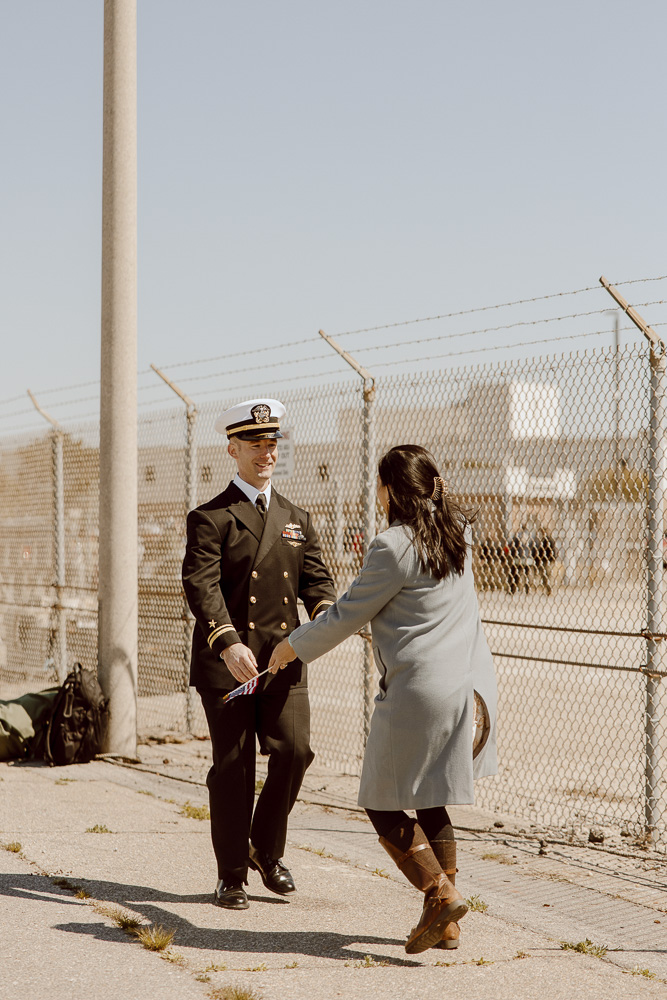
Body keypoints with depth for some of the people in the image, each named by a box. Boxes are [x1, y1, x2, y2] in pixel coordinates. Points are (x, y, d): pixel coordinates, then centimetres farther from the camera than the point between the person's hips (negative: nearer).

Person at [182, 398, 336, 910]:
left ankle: (268, 847, 15)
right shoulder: (210, 518, -1)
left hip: (285, 658, 4)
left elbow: (316, 577, 8)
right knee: (233, 767, 0)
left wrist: (325, 613, -16)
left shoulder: (297, 518, 17)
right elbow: (201, 586, -13)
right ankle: (232, 877, 14)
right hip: (227, 660, -4)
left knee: (294, 749, -9)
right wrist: (228, 642, -29)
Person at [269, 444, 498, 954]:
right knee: (431, 805, 16)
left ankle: (441, 895, -9)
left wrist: (294, 645, 9)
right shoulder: (458, 534, 8)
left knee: (384, 806, 4)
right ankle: (445, 925, 16)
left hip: (419, 692, -8)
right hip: (466, 685, 8)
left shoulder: (393, 548, -14)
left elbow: (347, 616, -5)